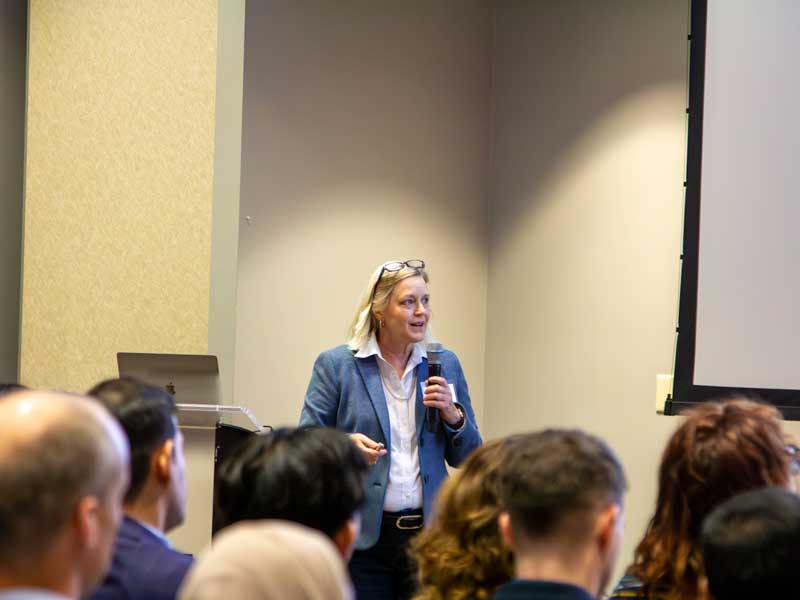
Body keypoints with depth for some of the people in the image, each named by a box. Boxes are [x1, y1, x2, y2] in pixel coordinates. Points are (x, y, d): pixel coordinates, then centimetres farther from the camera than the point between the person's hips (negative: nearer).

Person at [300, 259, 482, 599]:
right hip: (363, 536, -2)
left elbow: (467, 459, 13)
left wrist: (453, 415, -6)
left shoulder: (445, 364, 10)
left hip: (429, 533, 3)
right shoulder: (336, 365, 0)